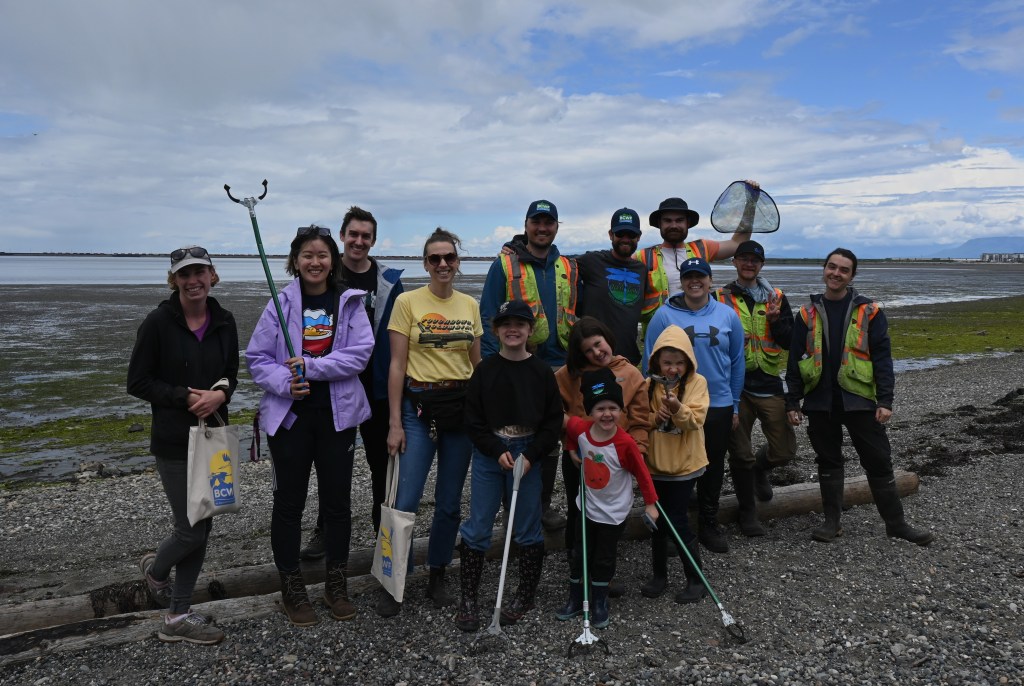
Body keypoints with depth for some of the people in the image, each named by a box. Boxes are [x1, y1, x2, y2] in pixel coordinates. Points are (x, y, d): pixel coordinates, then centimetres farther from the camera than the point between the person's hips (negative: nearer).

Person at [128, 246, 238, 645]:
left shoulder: (224, 322, 2)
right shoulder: (159, 322, -10)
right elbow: (137, 382, -8)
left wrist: (221, 394, -11)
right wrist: (187, 397, -19)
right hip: (174, 442, -5)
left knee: (202, 528, 9)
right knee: (191, 530, -1)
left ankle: (178, 617, 24)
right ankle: (155, 570, 34)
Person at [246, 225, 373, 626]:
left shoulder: (349, 302, -1)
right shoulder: (281, 304, -2)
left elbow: (360, 353, -11)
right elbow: (257, 359, -1)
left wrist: (312, 366, -18)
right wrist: (284, 382, -19)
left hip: (337, 414, 1)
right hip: (289, 415, -1)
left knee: (337, 500, 10)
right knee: (289, 502, 7)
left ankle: (336, 585, 28)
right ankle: (291, 589, 24)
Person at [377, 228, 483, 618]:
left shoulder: (470, 305, 9)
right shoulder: (407, 301, -3)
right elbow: (397, 365, -5)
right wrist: (395, 422, -9)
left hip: (462, 407, 4)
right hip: (418, 406, -3)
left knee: (450, 502, 10)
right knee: (405, 501, -6)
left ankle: (437, 578, 26)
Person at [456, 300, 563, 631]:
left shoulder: (541, 372, -1)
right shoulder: (485, 370, 0)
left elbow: (553, 421, 0)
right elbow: (473, 419, -1)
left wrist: (531, 456, -10)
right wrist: (498, 452, -11)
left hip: (529, 456, 0)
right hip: (488, 455, 0)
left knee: (528, 529, 7)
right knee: (477, 527, 2)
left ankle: (526, 595, 24)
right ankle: (468, 599, 14)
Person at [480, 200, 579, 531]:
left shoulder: (568, 268, 10)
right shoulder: (505, 265, -2)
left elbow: (578, 317, 14)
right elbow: (488, 318, -6)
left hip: (559, 367, 4)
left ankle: (543, 503, 28)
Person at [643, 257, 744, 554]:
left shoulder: (728, 315, 1)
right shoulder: (664, 316, -6)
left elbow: (737, 362, 7)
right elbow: (650, 362, -3)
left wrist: (735, 405, 7)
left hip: (719, 407, 3)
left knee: (714, 468, 14)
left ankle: (708, 525, 32)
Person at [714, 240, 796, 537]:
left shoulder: (777, 298, 9)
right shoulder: (720, 298, 4)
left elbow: (791, 342, 4)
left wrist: (775, 320, -14)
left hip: (769, 384, 2)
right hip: (735, 386, -2)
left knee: (784, 450, 3)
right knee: (740, 454, 4)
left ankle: (760, 469, 38)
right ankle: (747, 511, 24)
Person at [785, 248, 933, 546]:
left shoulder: (869, 311, 1)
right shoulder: (808, 313, 5)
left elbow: (882, 358, -2)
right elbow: (795, 360, 5)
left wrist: (885, 400, -9)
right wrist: (792, 402, 2)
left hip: (859, 399, -1)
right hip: (819, 402, 1)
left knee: (879, 462, 6)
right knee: (828, 462, 11)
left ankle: (896, 523, 20)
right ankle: (832, 521, 23)